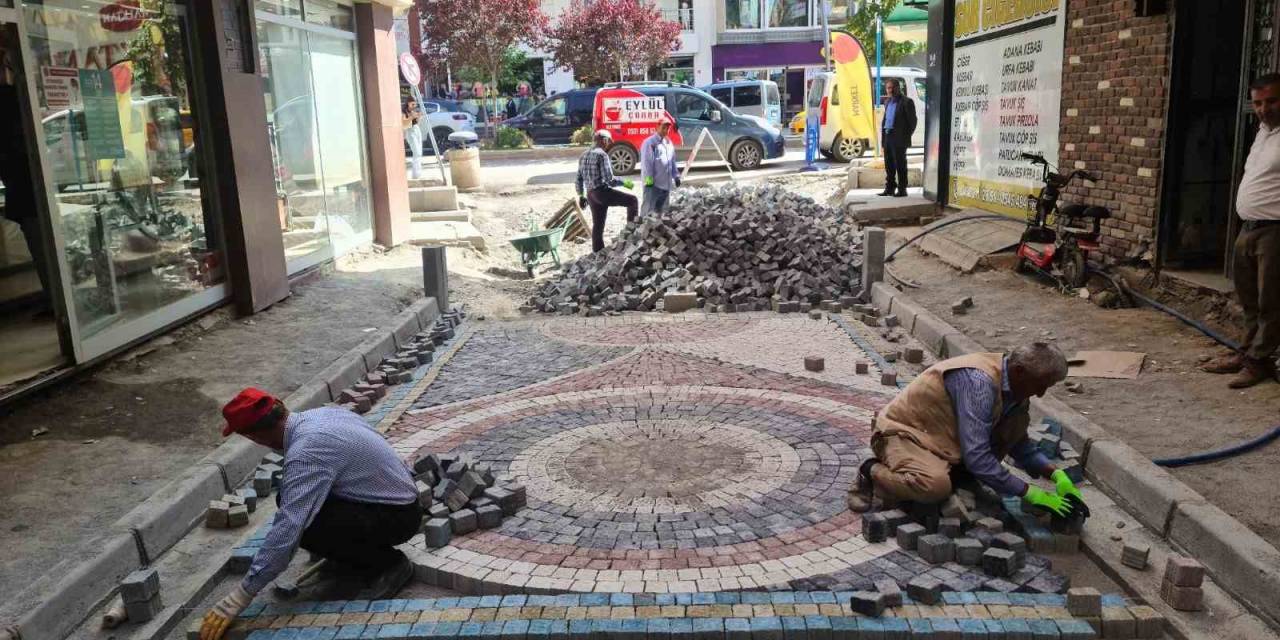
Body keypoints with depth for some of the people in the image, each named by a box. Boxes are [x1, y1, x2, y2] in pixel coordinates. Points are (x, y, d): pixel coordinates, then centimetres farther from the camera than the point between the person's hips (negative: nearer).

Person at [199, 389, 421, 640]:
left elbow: (287, 530, -30)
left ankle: (388, 564, -5)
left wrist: (238, 598, -24)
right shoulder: (319, 414, 0)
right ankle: (353, 556, 19)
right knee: (291, 498, 5)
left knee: (302, 526, -22)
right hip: (396, 494, 9)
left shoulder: (306, 452, -27)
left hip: (397, 516, -9)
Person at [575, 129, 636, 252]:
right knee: (632, 200, 0)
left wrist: (581, 196, 22)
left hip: (591, 195, 9)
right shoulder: (602, 155, -12)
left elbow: (578, 179, 16)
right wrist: (625, 183, -5)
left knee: (597, 225, 13)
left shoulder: (584, 156, 14)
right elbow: (609, 180, -18)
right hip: (602, 192, -8)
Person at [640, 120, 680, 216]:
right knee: (649, 208, -7)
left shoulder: (669, 142, 16)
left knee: (662, 209, 15)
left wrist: (676, 176, 17)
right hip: (653, 183, -8)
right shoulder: (650, 142, -9)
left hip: (666, 183, 8)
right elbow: (646, 162, -15)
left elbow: (673, 161, 22)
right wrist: (648, 178, -20)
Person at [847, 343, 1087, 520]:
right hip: (902, 432, -9)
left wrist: (1055, 473, -2)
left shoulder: (1013, 385, -1)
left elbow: (1018, 442, 12)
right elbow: (976, 457, -33)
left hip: (942, 438, 9)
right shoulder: (979, 381, -29)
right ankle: (874, 473, -10)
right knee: (936, 486, -38)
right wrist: (1029, 493, -26)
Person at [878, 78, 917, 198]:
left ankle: (902, 189, 2)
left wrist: (906, 136, -9)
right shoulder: (887, 102, 17)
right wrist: (883, 136, 12)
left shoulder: (906, 102, -6)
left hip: (899, 139, -7)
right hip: (887, 137, 7)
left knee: (900, 165, -3)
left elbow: (912, 121, -7)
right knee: (889, 165, 11)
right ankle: (890, 188, 18)